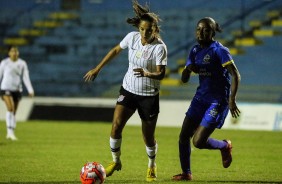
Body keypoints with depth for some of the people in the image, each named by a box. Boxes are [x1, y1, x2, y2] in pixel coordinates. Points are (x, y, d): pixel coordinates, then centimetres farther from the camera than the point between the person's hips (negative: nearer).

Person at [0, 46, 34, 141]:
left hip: (17, 90, 3)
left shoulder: (22, 63, 4)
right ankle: (10, 131, -25)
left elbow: (26, 78, 1)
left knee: (14, 112, 6)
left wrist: (30, 90, -10)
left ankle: (9, 134, 17)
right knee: (10, 108, -22)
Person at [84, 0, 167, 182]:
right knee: (116, 125, -14)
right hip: (128, 90, 3)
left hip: (149, 95, -3)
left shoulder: (159, 47, -19)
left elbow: (161, 74, -22)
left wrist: (147, 74, -43)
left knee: (148, 137, 3)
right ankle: (115, 161, 8)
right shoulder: (132, 37, -7)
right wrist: (97, 69, 13)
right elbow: (116, 50, 11)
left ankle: (152, 167, 31)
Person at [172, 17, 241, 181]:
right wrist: (189, 69, -10)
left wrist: (232, 100, -24)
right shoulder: (195, 51, 8)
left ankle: (225, 146, 18)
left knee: (199, 141, -11)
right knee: (184, 136, 1)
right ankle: (186, 173, 16)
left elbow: (235, 75, -18)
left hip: (217, 101, -7)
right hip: (201, 98, 7)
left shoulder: (219, 50, -14)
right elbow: (184, 79, 12)